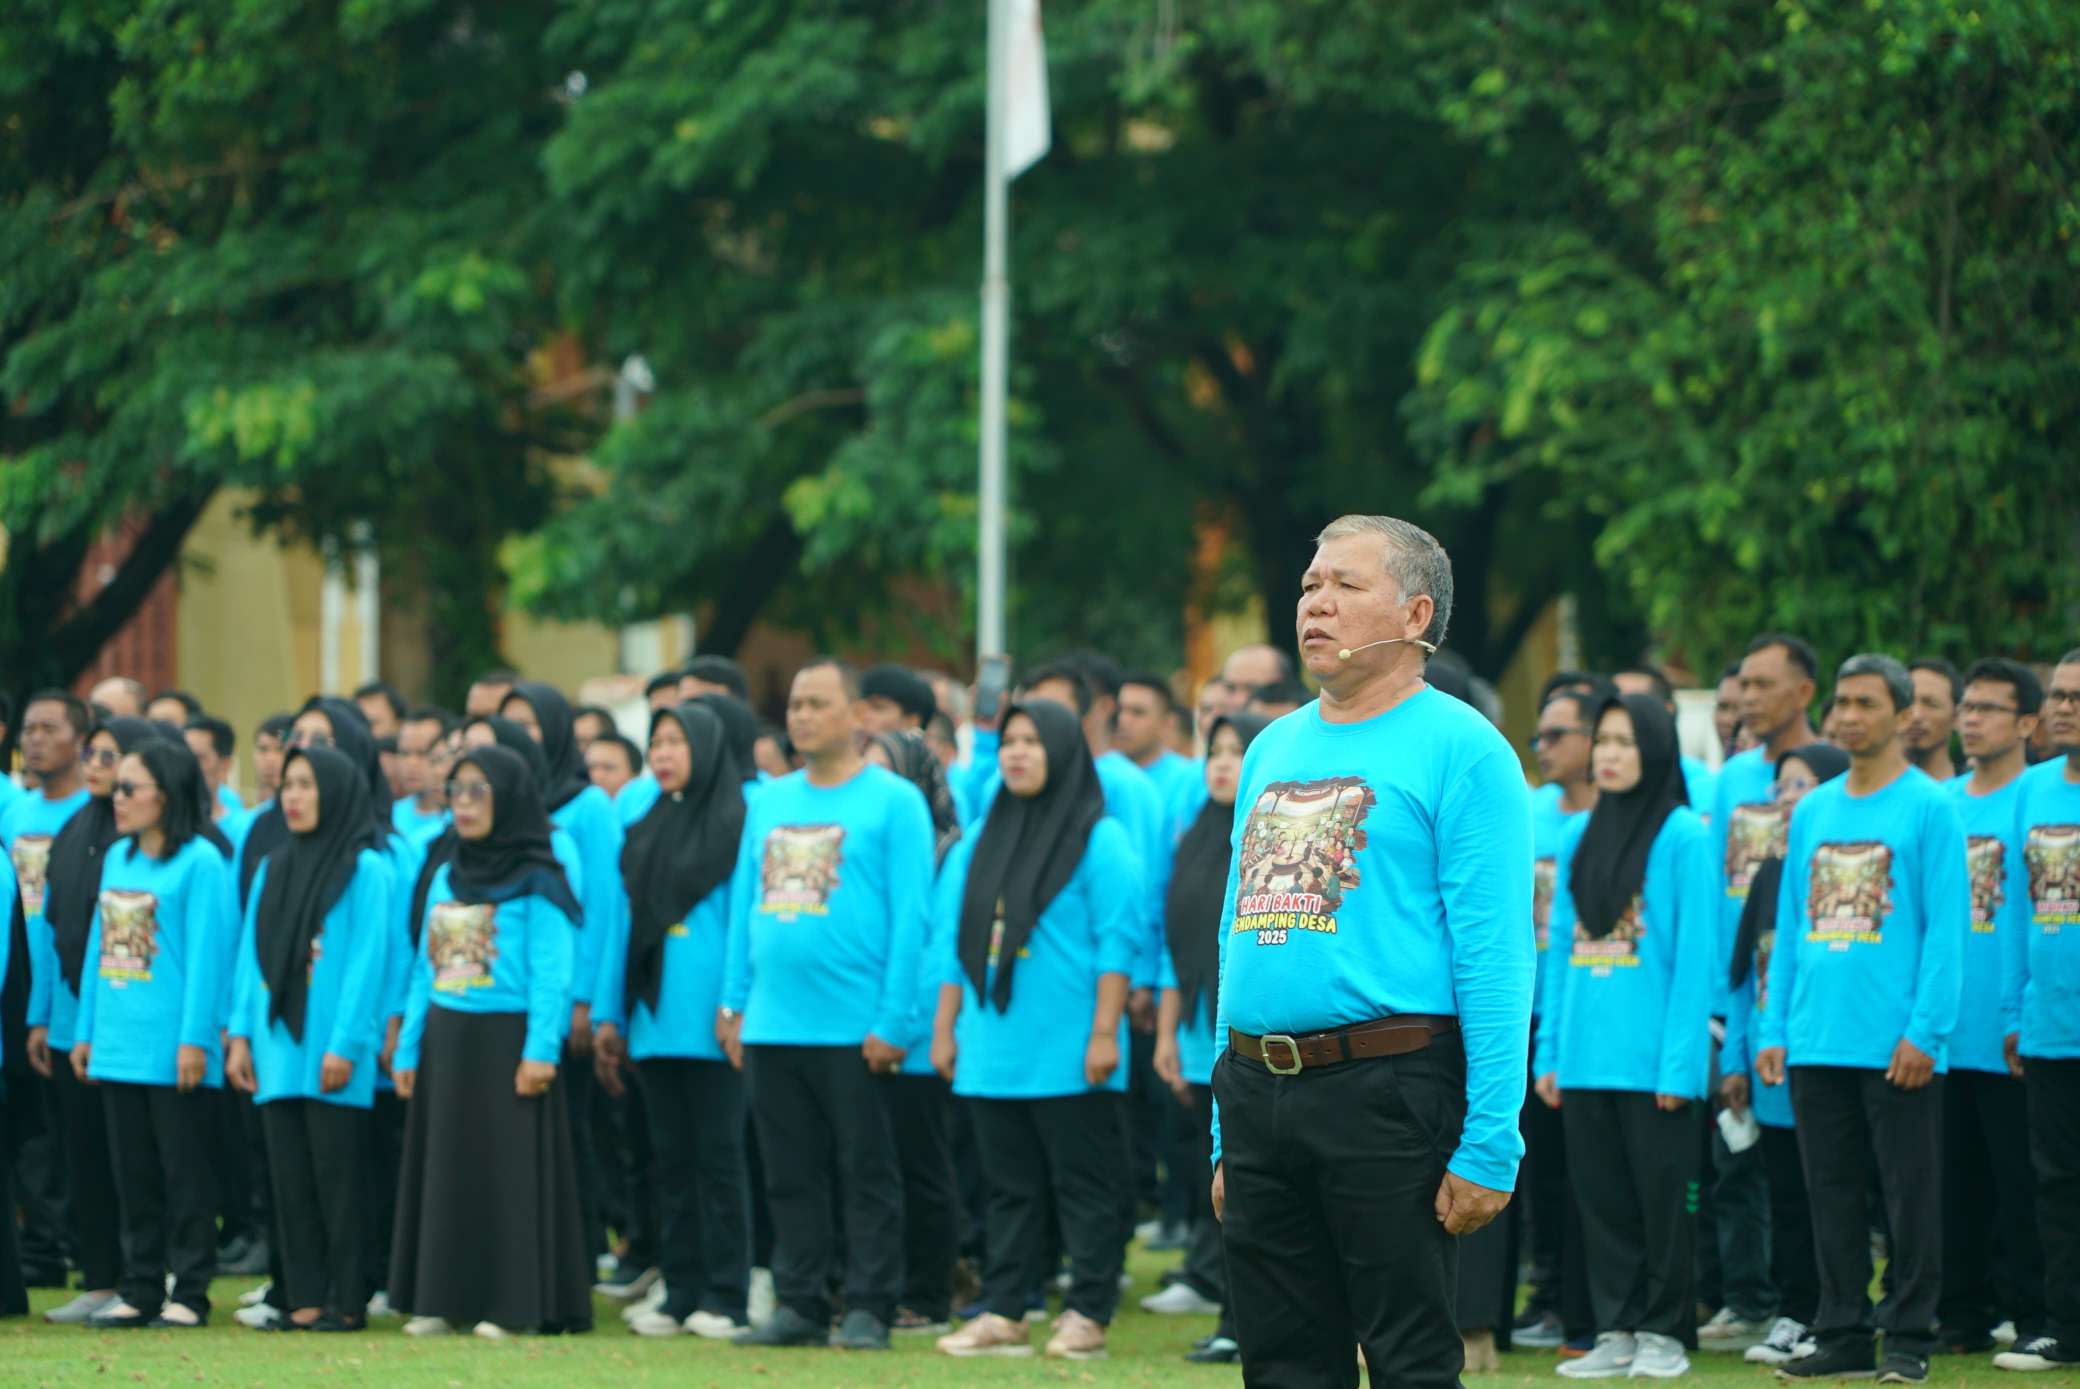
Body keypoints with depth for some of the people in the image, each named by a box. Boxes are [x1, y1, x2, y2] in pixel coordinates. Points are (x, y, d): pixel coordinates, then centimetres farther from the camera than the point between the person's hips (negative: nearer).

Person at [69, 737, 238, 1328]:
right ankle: (140, 1291, 16)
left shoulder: (200, 861, -8)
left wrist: (195, 1038, -16)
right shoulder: (117, 857, 14)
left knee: (183, 1172, -1)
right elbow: (98, 946, 17)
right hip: (117, 1046, 7)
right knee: (132, 1173, 10)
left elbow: (206, 952, -12)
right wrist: (86, 1030, 14)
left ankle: (189, 1293, 4)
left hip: (171, 1049, -7)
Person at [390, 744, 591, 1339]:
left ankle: (512, 1303, -4)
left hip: (506, 1041, -7)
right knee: (443, 1170, 7)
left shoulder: (537, 886, -6)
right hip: (445, 1040, 7)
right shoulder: (444, 881, 15)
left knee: (509, 1171, -6)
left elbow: (550, 975, -12)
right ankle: (441, 1299, 11)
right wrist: (408, 1048, 11)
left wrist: (540, 1049, -20)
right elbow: (424, 971, 16)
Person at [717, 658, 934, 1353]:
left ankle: (869, 1310, 5)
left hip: (854, 1029, -6)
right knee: (791, 1178, 9)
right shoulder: (768, 801, 14)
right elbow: (745, 904, 17)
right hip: (772, 1027, 6)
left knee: (867, 1177, 0)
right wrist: (735, 1003, 10)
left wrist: (892, 1022, -13)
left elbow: (910, 917, -8)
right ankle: (799, 1304, 15)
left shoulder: (894, 801, -3)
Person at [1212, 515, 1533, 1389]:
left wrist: (1489, 1140, -17)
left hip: (1386, 1088, -7)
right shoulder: (1273, 750, 18)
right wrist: (1226, 1135, 18)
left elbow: (1493, 955, -11)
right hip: (1258, 1094, 7)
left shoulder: (1458, 748, -5)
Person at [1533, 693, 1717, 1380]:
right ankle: (1616, 1330, 15)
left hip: (1653, 1056, -6)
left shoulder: (1683, 836, -5)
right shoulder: (1578, 835, 12)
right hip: (1586, 1057, 6)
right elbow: (1562, 948, 14)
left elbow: (1696, 955, -8)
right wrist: (1549, 1051, 8)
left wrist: (1681, 1061, -13)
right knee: (1601, 1196, 8)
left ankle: (1664, 1333, 8)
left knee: (1661, 1194, 0)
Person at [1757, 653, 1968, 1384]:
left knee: (1911, 1193, -1)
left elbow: (1946, 926, -8)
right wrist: (1775, 1032, 9)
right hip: (1817, 1044, 5)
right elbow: (1790, 927, 16)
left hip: (1896, 1046, -5)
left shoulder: (1930, 807, -2)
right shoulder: (1812, 811, 14)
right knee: (1832, 1193, 8)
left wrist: (1925, 1030, -15)